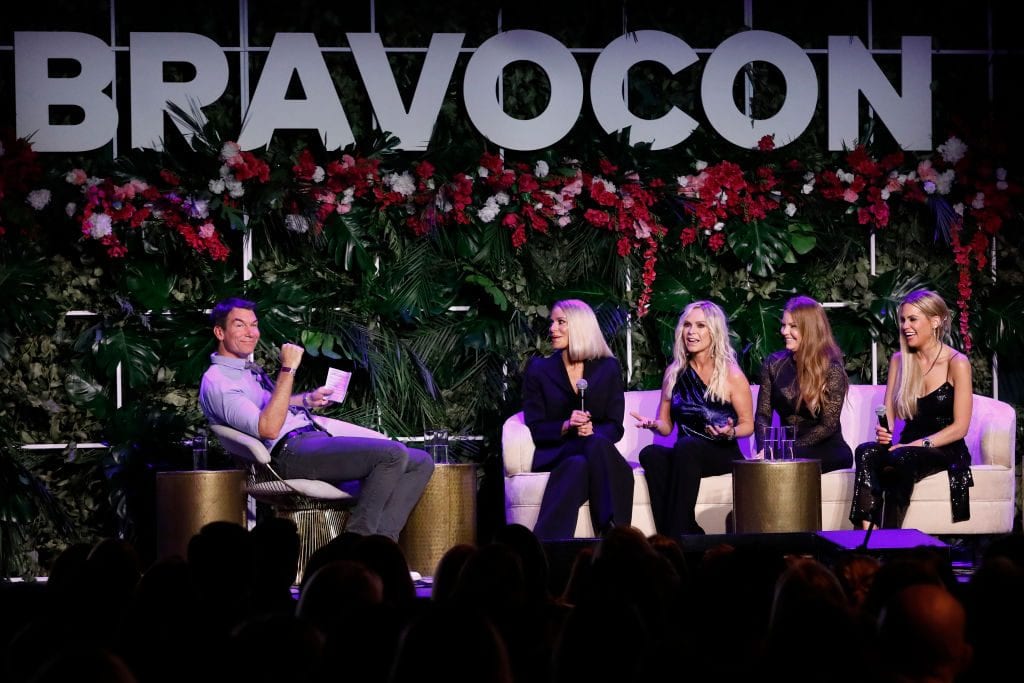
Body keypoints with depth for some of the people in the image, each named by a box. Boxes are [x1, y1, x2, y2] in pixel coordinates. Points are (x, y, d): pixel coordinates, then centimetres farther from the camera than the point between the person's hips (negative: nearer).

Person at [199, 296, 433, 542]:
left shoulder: (248, 369, 24)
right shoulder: (216, 381, -8)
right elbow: (269, 429, -20)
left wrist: (308, 399, 28)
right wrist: (288, 369, -20)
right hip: (289, 451, -10)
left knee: (421, 462, -2)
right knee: (393, 454, -28)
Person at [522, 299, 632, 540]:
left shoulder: (608, 368, 14)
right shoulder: (538, 370, 12)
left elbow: (615, 427, 7)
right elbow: (535, 428, 3)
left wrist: (592, 430, -16)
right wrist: (566, 426, -17)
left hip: (596, 449, 1)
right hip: (553, 455, -1)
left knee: (579, 467, -38)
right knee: (596, 446, -37)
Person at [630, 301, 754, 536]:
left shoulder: (731, 375, 1)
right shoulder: (674, 373, 13)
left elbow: (748, 425, 5)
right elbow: (666, 426, 18)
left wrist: (730, 432, -18)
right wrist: (653, 424, -6)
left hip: (722, 454, -4)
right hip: (684, 455, 4)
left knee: (686, 446, -37)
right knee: (650, 454, -30)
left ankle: (677, 537, -36)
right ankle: (689, 534, -35)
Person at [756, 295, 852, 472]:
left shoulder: (832, 369, -7)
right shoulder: (774, 363, 7)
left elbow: (828, 425, -11)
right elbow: (763, 415, 5)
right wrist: (765, 448, -16)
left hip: (827, 451, -4)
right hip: (788, 448, 4)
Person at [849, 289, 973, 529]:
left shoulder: (957, 363, -5)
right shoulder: (899, 360, 11)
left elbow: (959, 427, -8)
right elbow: (889, 413, 11)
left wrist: (919, 444, -19)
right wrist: (884, 432, -13)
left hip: (944, 449, -4)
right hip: (907, 445, 4)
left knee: (901, 458, -37)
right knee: (866, 452, -30)